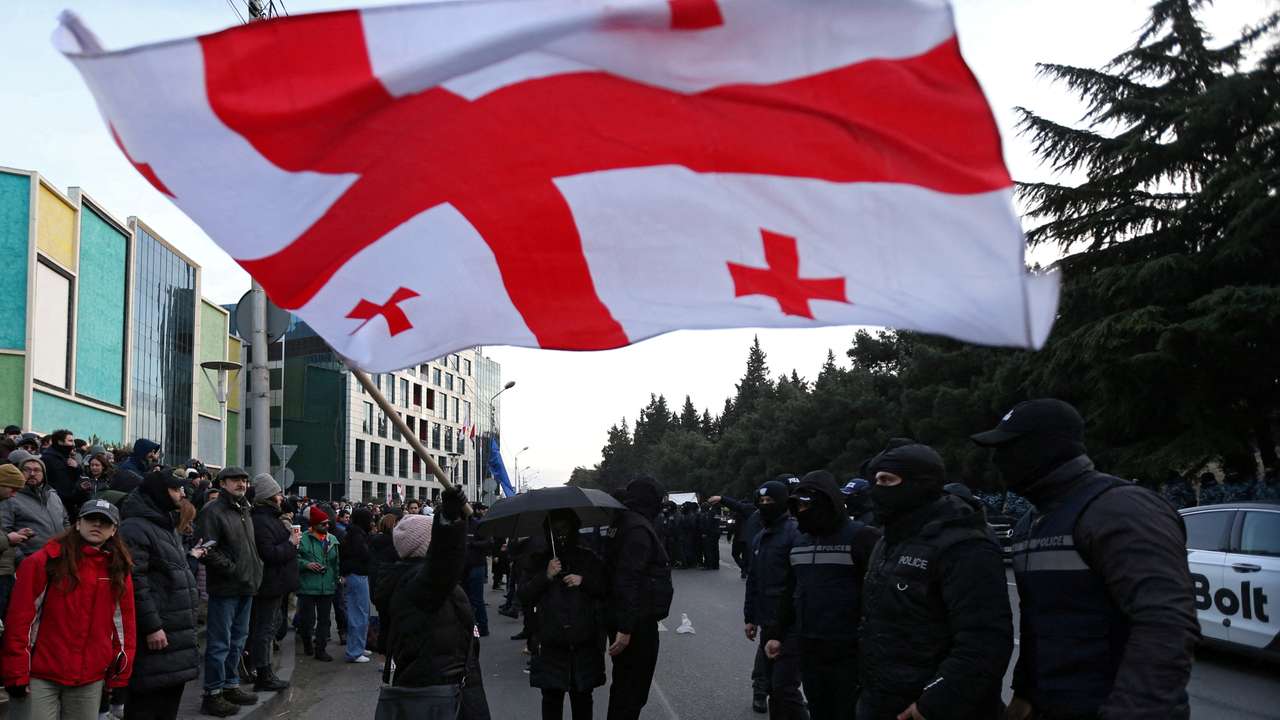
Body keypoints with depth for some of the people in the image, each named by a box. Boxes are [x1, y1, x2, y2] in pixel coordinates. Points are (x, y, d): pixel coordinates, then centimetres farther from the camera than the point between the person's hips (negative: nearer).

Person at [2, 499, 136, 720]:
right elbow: (19, 619, -7)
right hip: (39, 677, -4)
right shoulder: (43, 562, -5)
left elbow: (124, 624, 10)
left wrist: (119, 675, 8)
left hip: (90, 679, 4)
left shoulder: (118, 570, 7)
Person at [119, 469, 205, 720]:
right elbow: (135, 581, -22)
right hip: (157, 630, -10)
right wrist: (151, 626, -24)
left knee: (171, 693, 16)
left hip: (177, 626, 10)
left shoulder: (165, 524, 19)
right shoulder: (135, 527, -14)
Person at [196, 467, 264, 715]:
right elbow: (207, 550, -19)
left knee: (238, 639, 16)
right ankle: (212, 693, 5)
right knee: (220, 643, -3)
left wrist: (256, 567, 12)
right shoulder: (213, 511, -12)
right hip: (224, 588, -9)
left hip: (246, 587, 9)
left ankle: (231, 686, 27)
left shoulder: (244, 511, 17)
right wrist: (232, 569, -19)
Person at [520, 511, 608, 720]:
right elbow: (524, 599, 1)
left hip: (584, 642, 0)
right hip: (551, 645, 0)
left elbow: (606, 590, 4)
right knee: (551, 697, 2)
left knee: (582, 698, 6)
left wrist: (583, 581, -10)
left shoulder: (588, 559, 8)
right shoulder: (540, 562, 9)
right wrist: (546, 576, -11)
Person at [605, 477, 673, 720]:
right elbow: (629, 581, -26)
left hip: (627, 620, 10)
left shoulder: (624, 524, 13)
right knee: (633, 691, -2)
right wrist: (625, 628, -27)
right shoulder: (638, 529, -19)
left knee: (624, 685, 21)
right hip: (638, 624, -10)